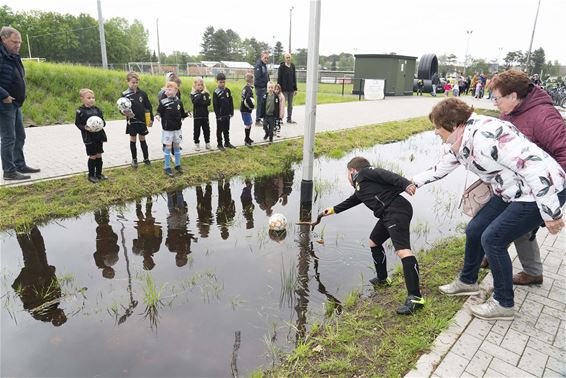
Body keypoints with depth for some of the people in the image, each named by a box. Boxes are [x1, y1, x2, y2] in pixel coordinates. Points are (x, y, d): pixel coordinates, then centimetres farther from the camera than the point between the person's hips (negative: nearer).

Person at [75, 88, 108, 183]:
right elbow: (77, 123, -6)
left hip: (99, 136, 5)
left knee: (99, 155, 11)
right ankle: (91, 175, 15)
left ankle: (99, 174, 23)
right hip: (89, 137, -5)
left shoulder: (97, 110, 7)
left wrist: (103, 123, -9)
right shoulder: (80, 111, -7)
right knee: (92, 156, 1)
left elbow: (102, 120, 13)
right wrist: (85, 127, -23)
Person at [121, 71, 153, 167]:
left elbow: (148, 107, 4)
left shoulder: (142, 93, -1)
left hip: (142, 121, 1)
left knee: (142, 139, 10)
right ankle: (134, 159, 20)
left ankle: (146, 158, 19)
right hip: (132, 121, -1)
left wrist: (151, 119, 1)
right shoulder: (125, 94, -6)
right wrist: (125, 112, -26)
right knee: (133, 140, 9)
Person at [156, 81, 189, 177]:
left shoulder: (179, 102, 0)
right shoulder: (163, 102, -9)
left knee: (177, 146, 12)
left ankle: (177, 165, 26)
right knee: (168, 147, 2)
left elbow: (182, 114, 9)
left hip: (177, 128, 3)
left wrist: (186, 114, -10)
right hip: (167, 129, -3)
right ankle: (167, 167, 12)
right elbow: (159, 114, -5)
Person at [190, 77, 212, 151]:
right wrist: (201, 94, -21)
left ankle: (207, 143, 20)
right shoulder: (193, 94, -1)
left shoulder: (206, 93, 5)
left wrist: (200, 103, -17)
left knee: (206, 130, 8)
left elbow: (208, 102, -6)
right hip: (197, 116, -2)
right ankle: (197, 144, 13)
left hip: (205, 115, 2)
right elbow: (195, 101, -20)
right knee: (196, 131, 2)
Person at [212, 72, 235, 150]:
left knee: (226, 129, 16)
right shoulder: (216, 92, -10)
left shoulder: (227, 90, 4)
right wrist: (218, 115, -14)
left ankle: (227, 142, 27)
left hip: (227, 114, 5)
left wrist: (231, 112, 6)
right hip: (220, 115, -5)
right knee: (219, 130, 6)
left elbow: (231, 102, 9)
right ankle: (220, 144, 15)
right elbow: (215, 105, -11)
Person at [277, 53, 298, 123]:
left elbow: (294, 78, 13)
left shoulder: (293, 66, 9)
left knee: (290, 105, 9)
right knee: (282, 104, -3)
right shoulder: (282, 66, -5)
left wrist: (295, 89, 10)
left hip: (291, 89, 5)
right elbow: (279, 78, -6)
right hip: (284, 89, -5)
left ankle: (289, 119, 17)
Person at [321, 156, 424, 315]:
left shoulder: (364, 173, 5)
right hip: (387, 215, 10)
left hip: (397, 210, -10)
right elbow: (351, 201, 48)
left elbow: (385, 175, -11)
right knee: (374, 242, 24)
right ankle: (382, 279, 39)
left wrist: (405, 184, -27)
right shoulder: (360, 189, 30)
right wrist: (333, 210, 62)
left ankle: (415, 297, -25)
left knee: (402, 250, -21)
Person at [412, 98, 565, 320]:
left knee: (492, 239, -9)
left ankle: (504, 304, 10)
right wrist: (415, 182, 29)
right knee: (474, 230, 11)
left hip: (543, 192, -9)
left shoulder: (484, 135, -28)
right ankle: (467, 281, 33)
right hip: (511, 193, 10)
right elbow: (443, 167, 21)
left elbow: (532, 166, -30)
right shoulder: (462, 142, 3)